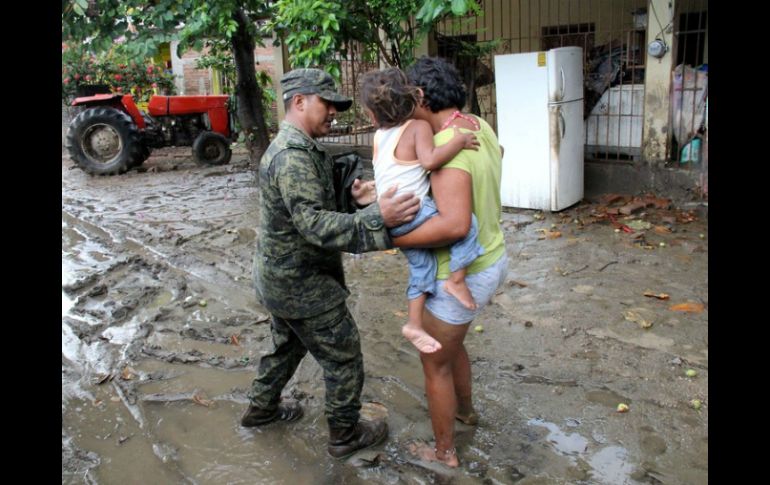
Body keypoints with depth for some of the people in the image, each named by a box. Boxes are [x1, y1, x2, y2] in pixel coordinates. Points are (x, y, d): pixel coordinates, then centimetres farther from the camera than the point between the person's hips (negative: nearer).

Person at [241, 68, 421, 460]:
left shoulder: (295, 148, 10)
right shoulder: (293, 157, -25)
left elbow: (318, 206, 12)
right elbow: (314, 225, -35)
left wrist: (355, 199, -8)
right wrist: (377, 217, -45)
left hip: (279, 276, 11)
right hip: (301, 283, -10)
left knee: (288, 343, 28)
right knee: (344, 356, 5)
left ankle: (261, 408, 46)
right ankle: (345, 434, 22)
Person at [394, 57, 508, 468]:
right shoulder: (480, 127, 1)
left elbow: (455, 224, -39)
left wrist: (392, 238, -28)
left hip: (462, 275, -9)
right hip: (491, 259, 9)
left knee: (434, 363, 12)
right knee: (450, 341, 31)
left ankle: (445, 452, 32)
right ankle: (465, 409, 54)